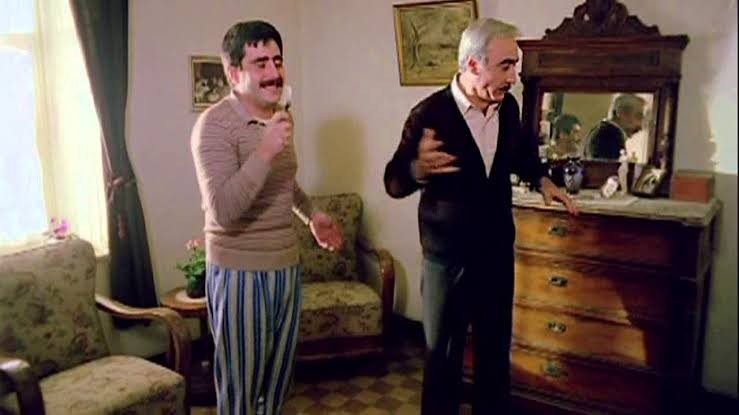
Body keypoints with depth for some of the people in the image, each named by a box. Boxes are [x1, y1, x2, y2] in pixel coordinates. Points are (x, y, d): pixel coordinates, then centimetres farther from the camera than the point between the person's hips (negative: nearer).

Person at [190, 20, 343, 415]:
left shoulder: (279, 118, 8)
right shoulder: (215, 124, -16)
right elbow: (223, 211, -26)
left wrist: (311, 213, 19)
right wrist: (264, 151, -29)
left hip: (286, 268, 7)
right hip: (239, 274, -7)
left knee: (277, 377, 19)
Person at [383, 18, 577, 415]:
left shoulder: (508, 106, -1)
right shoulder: (430, 114, -17)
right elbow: (394, 183, -17)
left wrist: (541, 179, 6)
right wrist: (419, 169, -38)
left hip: (498, 251, 5)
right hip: (447, 256, -4)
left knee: (496, 349, 17)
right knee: (443, 352, 10)